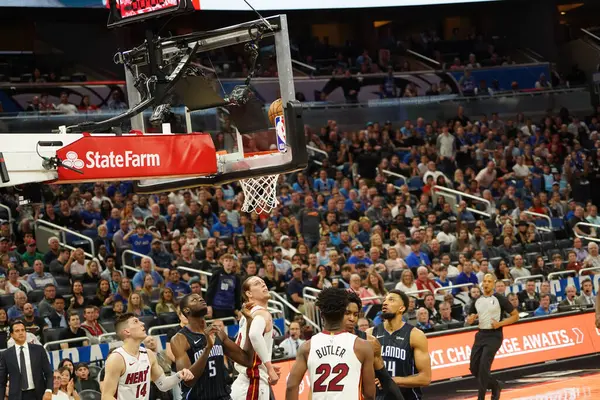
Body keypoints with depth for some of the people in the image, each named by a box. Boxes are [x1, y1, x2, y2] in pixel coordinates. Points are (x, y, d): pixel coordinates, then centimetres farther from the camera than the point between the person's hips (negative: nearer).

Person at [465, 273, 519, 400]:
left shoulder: (500, 299, -6)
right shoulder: (477, 301, 9)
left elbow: (515, 316, -2)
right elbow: (469, 321, 18)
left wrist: (500, 324, -14)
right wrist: (470, 319, -6)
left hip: (494, 336, -6)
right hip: (481, 335, 6)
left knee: (484, 367, -17)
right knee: (474, 368, 4)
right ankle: (495, 385, 28)